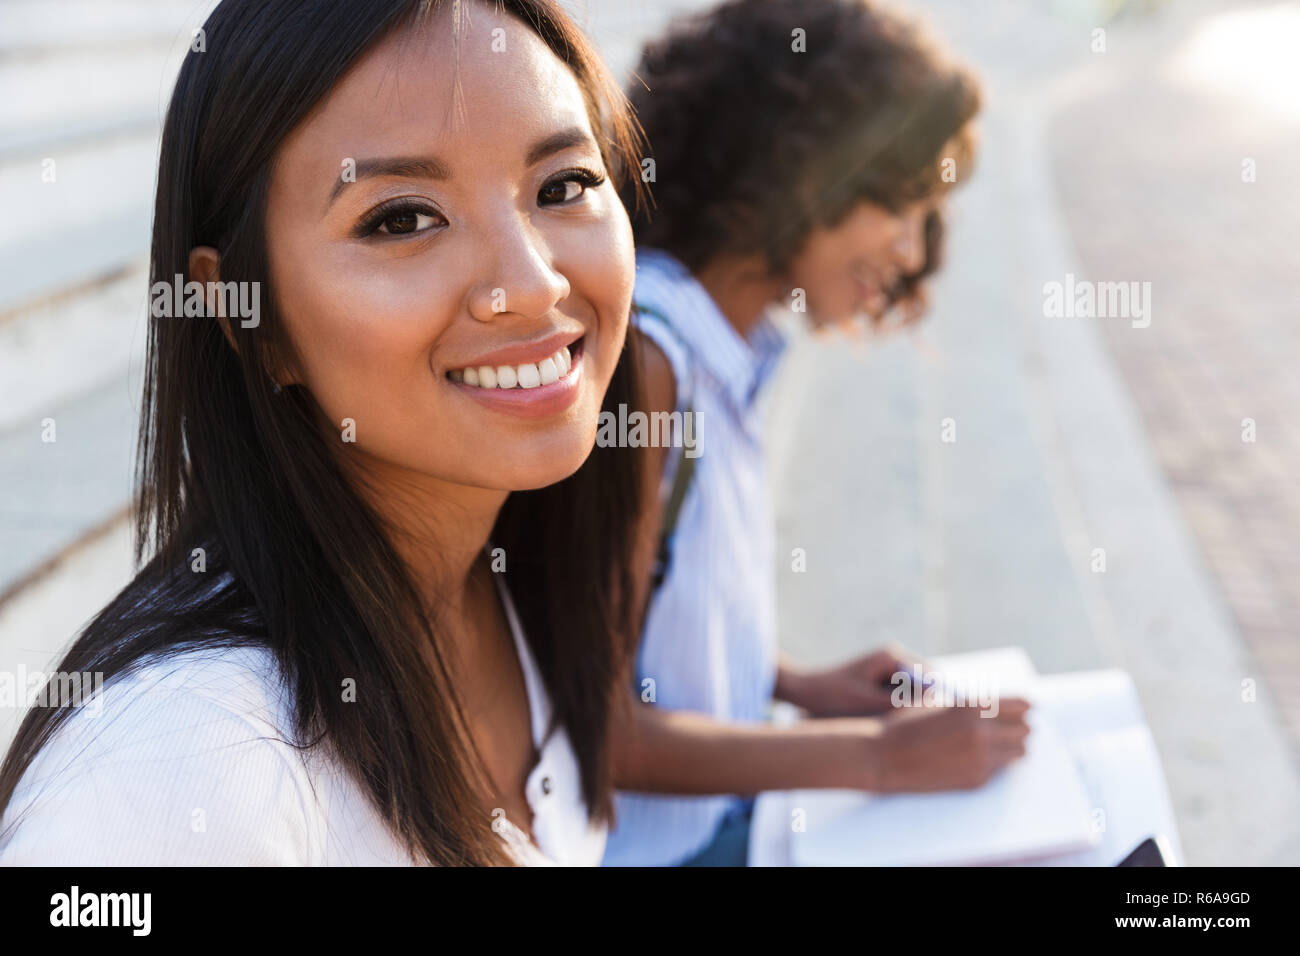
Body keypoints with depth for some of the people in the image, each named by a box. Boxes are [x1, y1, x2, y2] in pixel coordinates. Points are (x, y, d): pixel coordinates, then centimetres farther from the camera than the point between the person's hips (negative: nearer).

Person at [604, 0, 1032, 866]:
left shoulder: (725, 355, 2)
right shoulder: (640, 356, -24)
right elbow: (593, 726, -22)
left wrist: (802, 685, 2)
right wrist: (880, 756, -18)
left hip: (724, 811, 8)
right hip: (652, 843, -7)